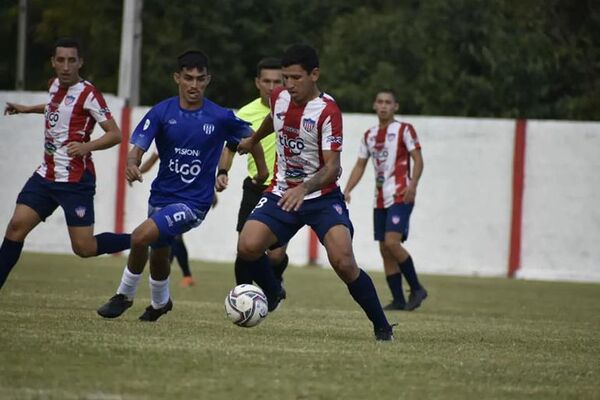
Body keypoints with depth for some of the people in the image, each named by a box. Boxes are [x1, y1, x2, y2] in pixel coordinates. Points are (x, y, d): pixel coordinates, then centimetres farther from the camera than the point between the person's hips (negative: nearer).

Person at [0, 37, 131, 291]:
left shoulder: (88, 94, -13)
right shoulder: (54, 85, 10)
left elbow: (115, 134, -16)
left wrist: (87, 146, -31)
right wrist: (29, 109, 38)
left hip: (76, 181, -7)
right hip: (46, 175, 7)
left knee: (84, 248, -8)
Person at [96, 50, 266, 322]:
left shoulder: (220, 117, -10)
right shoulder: (162, 112, -7)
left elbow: (250, 138, 8)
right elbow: (137, 149, -13)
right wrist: (132, 164, -36)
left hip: (195, 200, -4)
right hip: (162, 195, 4)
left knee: (140, 237, -24)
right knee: (158, 256, 20)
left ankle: (124, 295, -1)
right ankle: (160, 303, 52)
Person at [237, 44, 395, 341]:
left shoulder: (327, 112, -19)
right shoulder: (279, 97, -1)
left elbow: (332, 168, -24)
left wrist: (304, 189, -42)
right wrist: (253, 140, 45)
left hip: (322, 197, -5)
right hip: (282, 193, 5)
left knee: (343, 263, -23)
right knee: (247, 247, -18)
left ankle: (382, 327, -4)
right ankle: (272, 294, 15)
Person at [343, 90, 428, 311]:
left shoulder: (404, 130, -3)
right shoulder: (369, 135, 15)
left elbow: (417, 159, -7)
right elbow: (360, 165, 19)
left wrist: (412, 185, -22)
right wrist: (347, 190, 6)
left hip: (400, 197, -7)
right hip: (380, 199, 7)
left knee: (392, 242, -21)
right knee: (385, 250, 4)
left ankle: (416, 289, -8)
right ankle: (398, 299, 9)